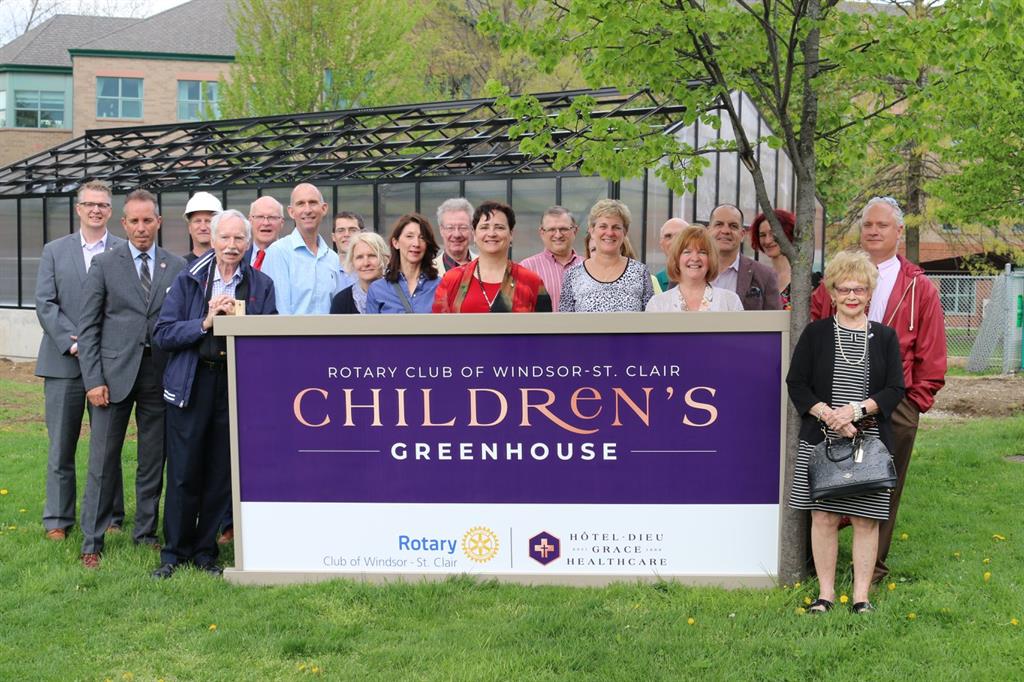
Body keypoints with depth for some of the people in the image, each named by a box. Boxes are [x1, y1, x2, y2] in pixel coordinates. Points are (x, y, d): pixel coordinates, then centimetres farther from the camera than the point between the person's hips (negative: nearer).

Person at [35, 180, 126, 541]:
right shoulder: (54, 251, 9)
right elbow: (45, 304, 2)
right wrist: (72, 342, -11)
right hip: (64, 361, 1)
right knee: (61, 446, 6)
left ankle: (111, 516, 16)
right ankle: (57, 519, 15)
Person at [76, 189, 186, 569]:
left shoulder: (177, 267, 7)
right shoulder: (104, 265, 3)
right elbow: (88, 326, 1)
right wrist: (93, 379, -7)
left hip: (160, 375, 2)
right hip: (115, 374, -1)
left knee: (153, 461, 9)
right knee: (103, 462, 2)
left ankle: (146, 534, 23)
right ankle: (92, 544, 12)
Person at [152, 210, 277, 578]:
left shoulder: (261, 285, 8)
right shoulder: (188, 279, 5)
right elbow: (163, 333, -1)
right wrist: (205, 323, -13)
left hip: (238, 384, 1)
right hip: (192, 383, -1)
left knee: (222, 474, 6)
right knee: (183, 473, 2)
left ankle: (205, 551, 21)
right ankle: (174, 552, 17)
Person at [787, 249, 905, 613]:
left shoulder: (885, 337, 8)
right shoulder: (815, 333, 5)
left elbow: (895, 389, 2)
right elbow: (797, 383, 1)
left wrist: (855, 410, -13)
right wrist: (828, 414, -13)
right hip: (821, 440, -1)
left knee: (865, 518, 3)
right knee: (823, 515, 1)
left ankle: (861, 594, 15)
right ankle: (825, 592, 14)